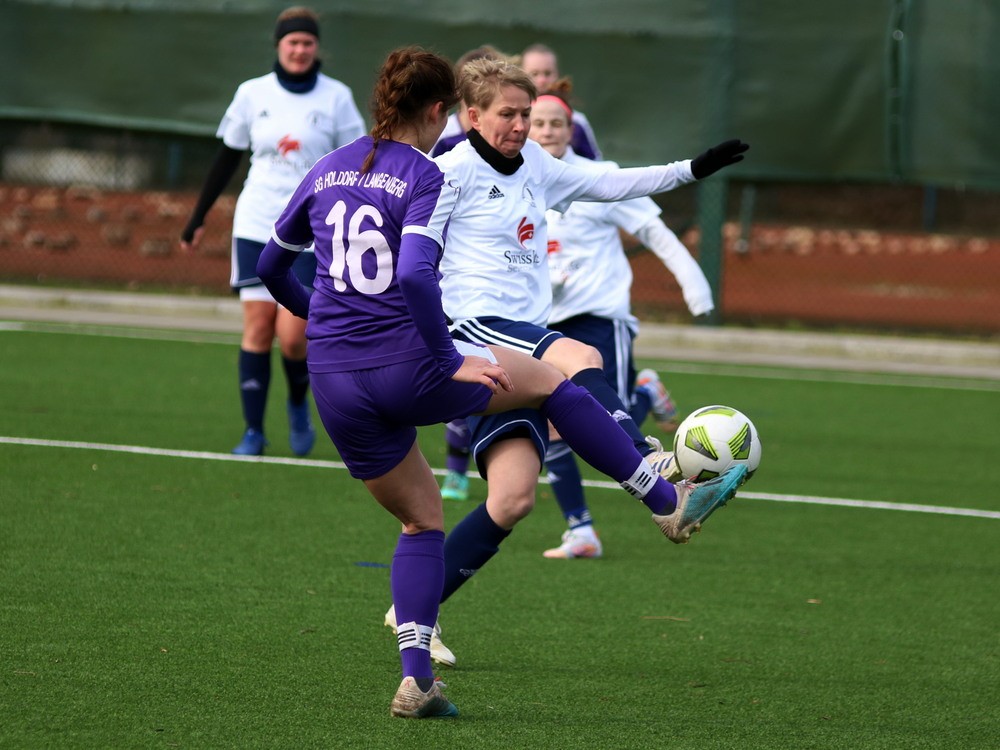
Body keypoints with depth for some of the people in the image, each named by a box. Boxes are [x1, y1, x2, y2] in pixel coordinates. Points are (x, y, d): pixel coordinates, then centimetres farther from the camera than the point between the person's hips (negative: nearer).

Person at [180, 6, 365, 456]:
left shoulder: (336, 98, 0)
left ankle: (298, 404, 20)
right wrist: (197, 220, 12)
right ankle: (253, 432, 4)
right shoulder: (253, 94, 4)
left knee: (292, 334, -10)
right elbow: (226, 159, 12)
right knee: (257, 329, -4)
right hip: (255, 226, 2)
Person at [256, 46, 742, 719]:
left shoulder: (327, 173, 9)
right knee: (548, 381, 19)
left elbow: (271, 266, 20)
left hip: (334, 380, 6)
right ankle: (671, 505, 27)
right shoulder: (428, 180, -10)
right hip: (407, 368, -6)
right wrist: (450, 360, -16)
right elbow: (415, 276, -25)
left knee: (422, 519, 21)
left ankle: (416, 678, 8)